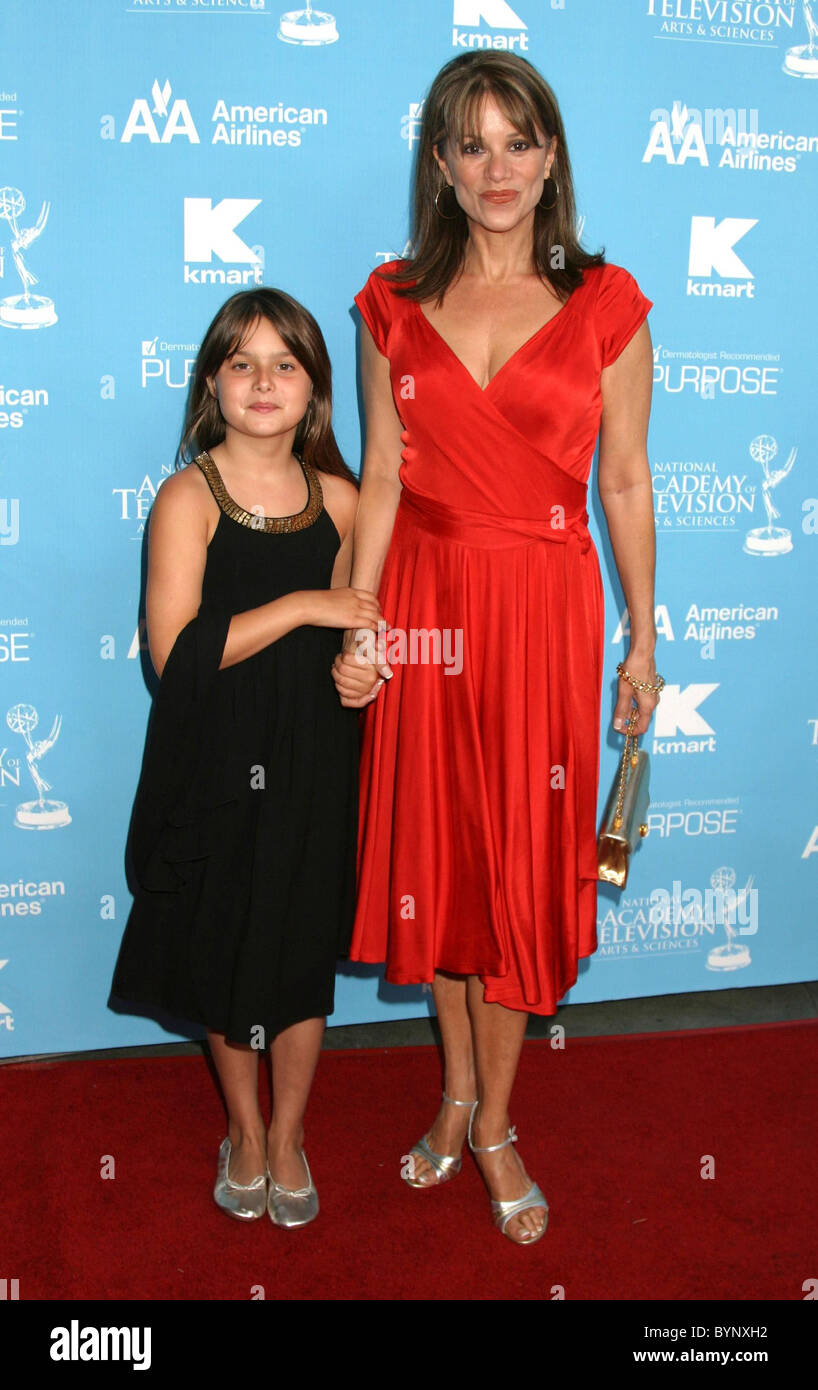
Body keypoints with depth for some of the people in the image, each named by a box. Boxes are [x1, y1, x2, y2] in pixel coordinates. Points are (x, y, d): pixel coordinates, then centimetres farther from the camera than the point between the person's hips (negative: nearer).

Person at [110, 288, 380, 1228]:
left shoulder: (337, 498, 0)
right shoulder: (189, 497, -12)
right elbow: (177, 653, -21)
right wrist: (300, 607, -23)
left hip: (314, 763, 3)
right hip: (215, 769, -2)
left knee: (304, 951, 12)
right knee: (223, 949, 13)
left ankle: (288, 1135, 35)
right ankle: (244, 1133, 37)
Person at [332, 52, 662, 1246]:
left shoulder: (605, 304, -1)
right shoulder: (395, 304, 4)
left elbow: (625, 483, 1)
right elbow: (381, 478, 3)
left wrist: (643, 640, 4)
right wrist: (356, 625, -6)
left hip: (543, 610, -2)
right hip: (425, 605, 2)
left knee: (521, 866, 6)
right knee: (435, 851, 12)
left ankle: (494, 1125, 26)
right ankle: (458, 1090, 34)